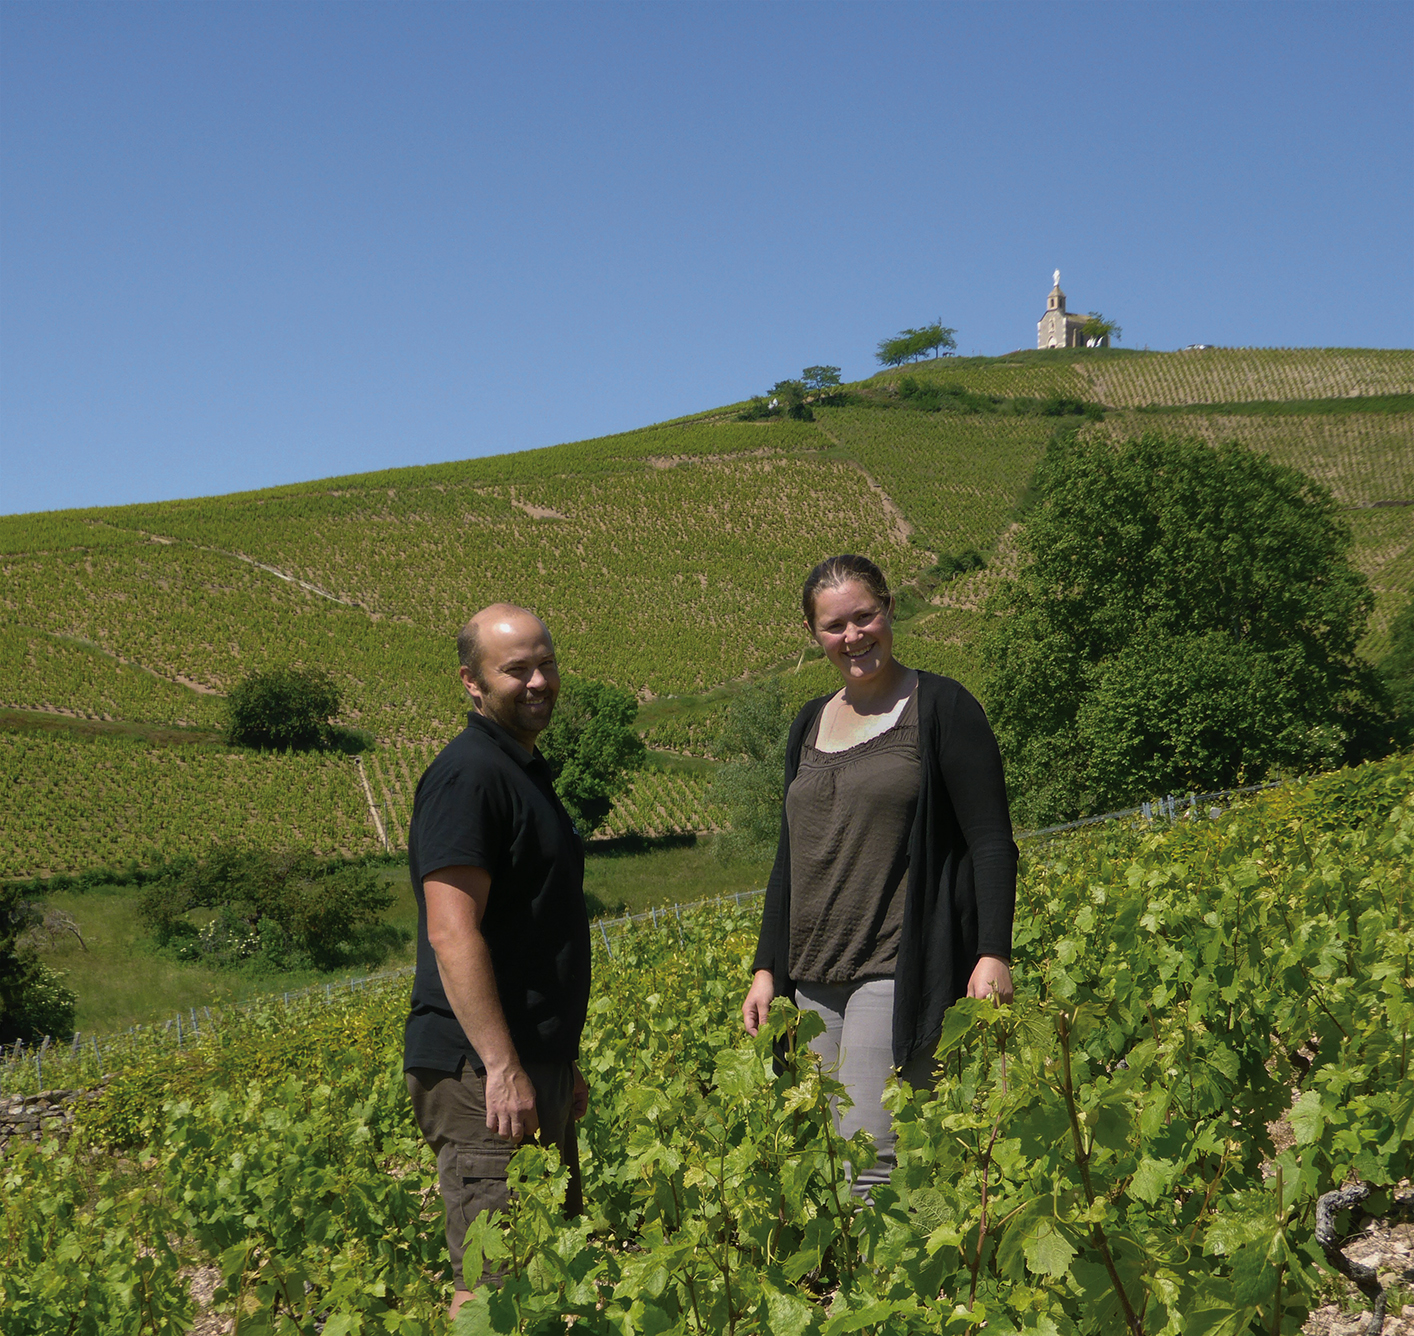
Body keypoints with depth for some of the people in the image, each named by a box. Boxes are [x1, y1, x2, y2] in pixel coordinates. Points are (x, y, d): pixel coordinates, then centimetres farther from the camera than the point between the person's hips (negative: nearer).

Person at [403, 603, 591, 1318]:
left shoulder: (525, 771, 18)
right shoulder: (466, 775, -14)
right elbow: (453, 935, -22)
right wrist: (502, 1068, -25)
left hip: (533, 1066, 10)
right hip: (484, 1071, -10)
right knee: (496, 1284, -10)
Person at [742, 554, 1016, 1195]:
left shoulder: (940, 707, -2)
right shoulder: (810, 726, 17)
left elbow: (991, 842, -6)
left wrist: (994, 954, -16)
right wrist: (766, 969, 17)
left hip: (900, 973, -7)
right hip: (815, 982, 7)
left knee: (868, 1166, -17)